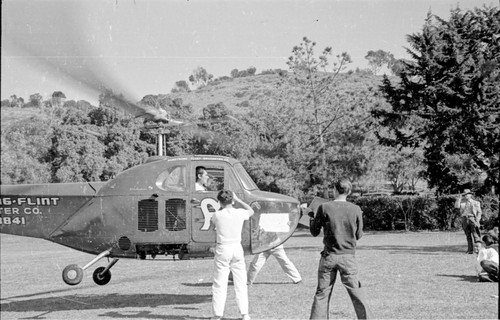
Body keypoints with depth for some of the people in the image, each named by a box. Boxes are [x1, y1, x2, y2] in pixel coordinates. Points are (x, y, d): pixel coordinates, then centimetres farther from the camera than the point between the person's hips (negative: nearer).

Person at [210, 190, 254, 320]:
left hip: (222, 249, -2)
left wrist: (222, 206, 13)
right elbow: (251, 211, 20)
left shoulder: (217, 215, -9)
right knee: (241, 283, 9)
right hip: (237, 248, 2)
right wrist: (237, 200, 21)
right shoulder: (240, 213, -3)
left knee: (219, 284, 4)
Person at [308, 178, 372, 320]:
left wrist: (311, 217, 20)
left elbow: (314, 232, 4)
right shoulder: (355, 209, -2)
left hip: (328, 256, 0)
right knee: (356, 294, 5)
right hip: (348, 257, 0)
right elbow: (358, 235, 6)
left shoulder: (324, 208, -4)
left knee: (322, 294, 6)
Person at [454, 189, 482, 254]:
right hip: (464, 219, 3)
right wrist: (459, 198, -2)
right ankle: (470, 250, 4)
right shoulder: (462, 201, 16)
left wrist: (477, 220, -6)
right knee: (468, 236, 2)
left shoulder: (476, 203, 11)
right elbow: (457, 206, 0)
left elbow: (479, 212, 7)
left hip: (472, 219, -3)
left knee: (475, 235, -12)